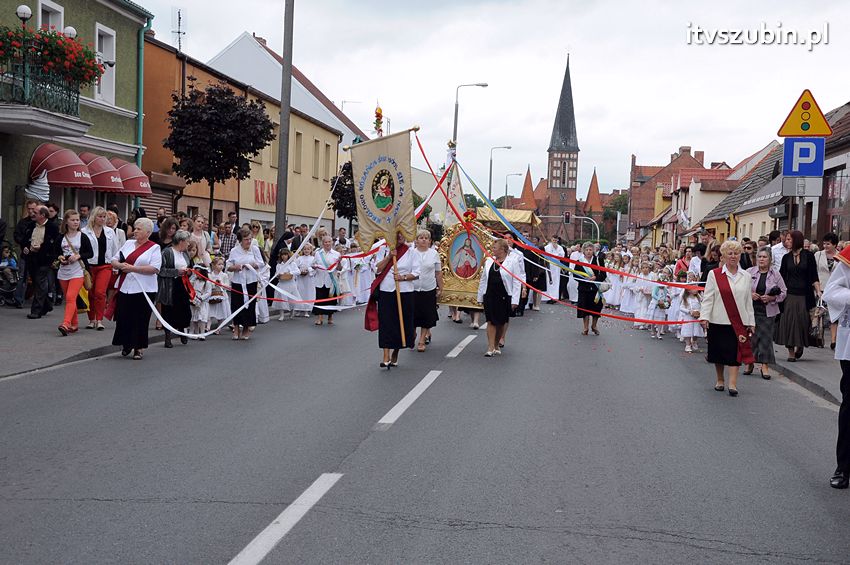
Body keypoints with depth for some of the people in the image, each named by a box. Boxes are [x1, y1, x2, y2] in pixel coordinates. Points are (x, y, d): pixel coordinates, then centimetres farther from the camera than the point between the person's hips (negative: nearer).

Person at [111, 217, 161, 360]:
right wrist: (120, 265, -9)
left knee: (140, 320, 1)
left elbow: (155, 268, -16)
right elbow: (114, 261, 15)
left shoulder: (154, 248, -2)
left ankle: (138, 348, 13)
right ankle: (126, 344, 22)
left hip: (143, 289, -5)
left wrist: (132, 268, -18)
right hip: (125, 288, 5)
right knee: (123, 316, 5)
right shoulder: (128, 244, 15)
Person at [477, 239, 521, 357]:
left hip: (504, 297, -3)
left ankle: (496, 345, 24)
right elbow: (483, 279, 13)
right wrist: (480, 296, 11)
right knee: (491, 321, -2)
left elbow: (516, 282, -7)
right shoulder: (489, 261, 8)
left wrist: (515, 300, -11)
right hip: (489, 296, 3)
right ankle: (490, 348, -3)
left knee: (501, 322, 8)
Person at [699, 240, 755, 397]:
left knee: (735, 352, -6)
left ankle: (733, 384, -6)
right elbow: (708, 298, -2)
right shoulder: (714, 275, 1)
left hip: (738, 321, 1)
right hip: (718, 320, -1)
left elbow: (748, 301, 12)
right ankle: (720, 380, 26)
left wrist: (751, 322, 10)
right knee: (719, 351, 8)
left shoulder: (746, 277, 10)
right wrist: (704, 317, -12)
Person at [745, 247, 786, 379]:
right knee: (750, 336, 4)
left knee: (766, 337, 0)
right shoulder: (749, 272, 2)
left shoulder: (775, 274, 3)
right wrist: (750, 294, -14)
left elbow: (783, 292, 5)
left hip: (768, 311, 0)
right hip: (750, 309, 0)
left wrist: (772, 298, -11)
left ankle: (765, 365, 7)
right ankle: (749, 363, 19)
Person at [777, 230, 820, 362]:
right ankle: (791, 352, 5)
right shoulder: (786, 257, 7)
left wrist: (819, 292, -9)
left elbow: (814, 277, -1)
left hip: (805, 295, -2)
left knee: (803, 321, 1)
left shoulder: (808, 255, 0)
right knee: (789, 321, -1)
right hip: (789, 295, 2)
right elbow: (782, 276, 8)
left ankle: (800, 345, 26)